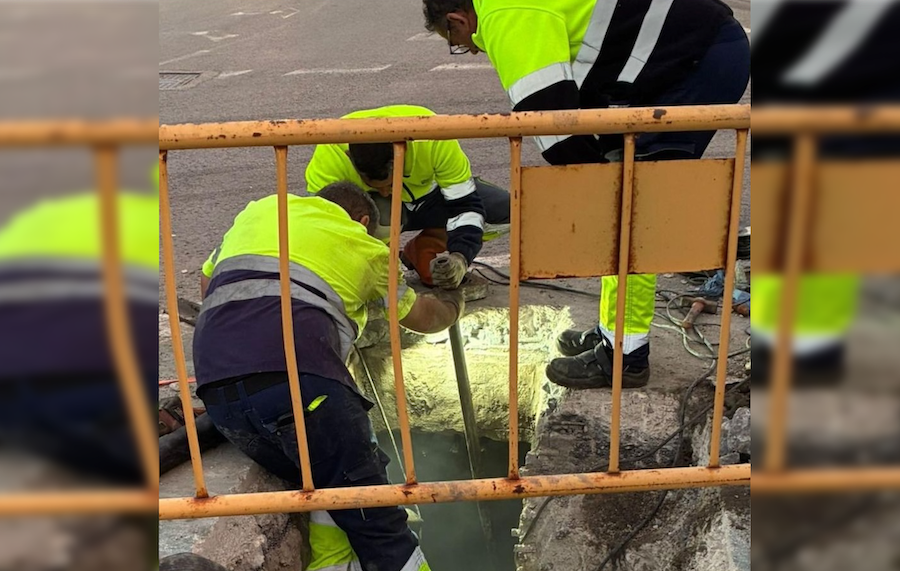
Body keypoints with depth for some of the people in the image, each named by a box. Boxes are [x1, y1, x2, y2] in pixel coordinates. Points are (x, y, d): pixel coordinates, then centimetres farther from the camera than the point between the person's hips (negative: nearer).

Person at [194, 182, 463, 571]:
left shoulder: (259, 209, 31)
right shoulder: (364, 246, 22)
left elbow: (207, 284, 41)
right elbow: (423, 316, 36)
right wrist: (452, 303, 57)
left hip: (214, 382, 5)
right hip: (297, 374, -5)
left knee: (327, 490, 19)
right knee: (371, 512, 1)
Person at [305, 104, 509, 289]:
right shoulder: (332, 151, -36)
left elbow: (464, 203, -26)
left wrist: (460, 257, -40)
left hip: (429, 194, 3)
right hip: (365, 206, -2)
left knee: (507, 208, -15)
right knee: (378, 214, -40)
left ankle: (422, 250, 3)